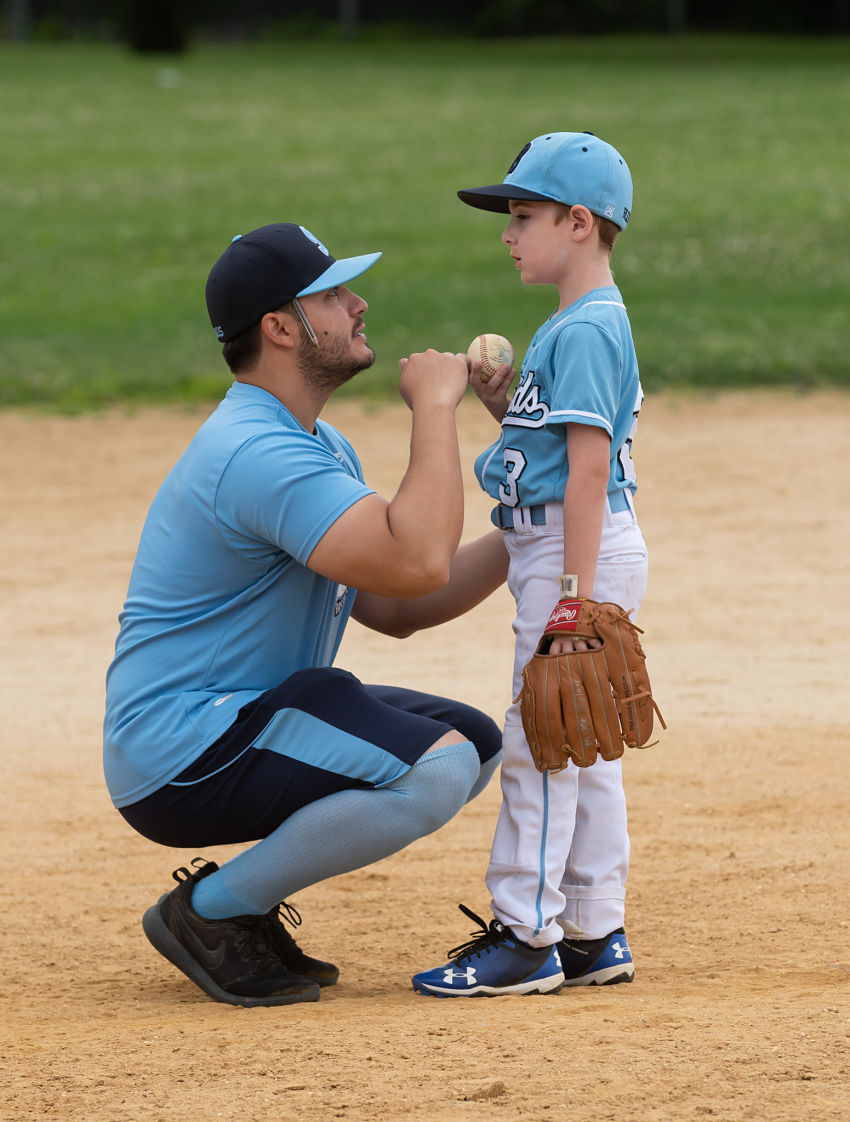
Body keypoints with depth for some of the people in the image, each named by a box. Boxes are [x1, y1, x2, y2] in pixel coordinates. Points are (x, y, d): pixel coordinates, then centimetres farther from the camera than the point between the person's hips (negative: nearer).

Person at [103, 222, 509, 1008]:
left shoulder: (321, 446, 14)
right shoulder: (259, 454, -21)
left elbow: (392, 607, 14)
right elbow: (417, 563, -32)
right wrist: (434, 406, -22)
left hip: (255, 714, 11)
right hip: (178, 762, -11)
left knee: (476, 740, 8)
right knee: (436, 768, -24)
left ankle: (241, 899, 9)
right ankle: (212, 910, -9)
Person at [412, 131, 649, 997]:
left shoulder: (585, 332, -16)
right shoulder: (574, 325, 16)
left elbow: (588, 467, -21)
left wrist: (577, 599, -23)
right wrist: (500, 402, 4)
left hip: (579, 551, -10)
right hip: (569, 557, 10)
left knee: (540, 744, -8)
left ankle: (527, 936, -6)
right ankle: (593, 933, 17)